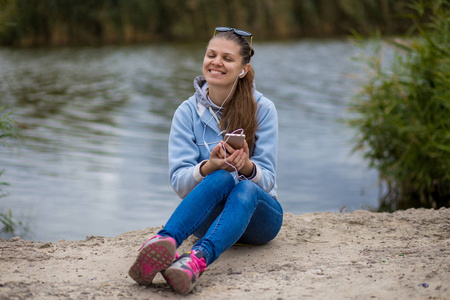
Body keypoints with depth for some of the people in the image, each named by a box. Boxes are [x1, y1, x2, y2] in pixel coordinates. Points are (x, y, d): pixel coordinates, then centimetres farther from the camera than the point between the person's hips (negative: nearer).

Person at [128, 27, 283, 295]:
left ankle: (197, 260, -62)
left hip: (257, 213, 0)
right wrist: (209, 166, -31)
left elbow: (267, 179, -9)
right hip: (208, 216, 0)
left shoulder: (263, 109, -4)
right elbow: (179, 181, -9)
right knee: (222, 178, -34)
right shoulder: (188, 112, -1)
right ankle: (164, 244, -59)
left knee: (245, 188, -36)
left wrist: (247, 167, -33)